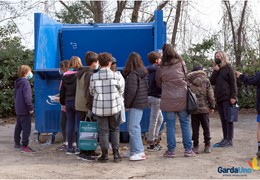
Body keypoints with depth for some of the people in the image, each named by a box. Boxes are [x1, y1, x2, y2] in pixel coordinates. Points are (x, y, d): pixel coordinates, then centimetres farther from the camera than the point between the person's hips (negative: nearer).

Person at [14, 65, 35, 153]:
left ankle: (17, 143, 34)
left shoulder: (17, 83, 12)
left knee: (18, 126, 21)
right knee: (26, 128, -8)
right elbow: (27, 97, -23)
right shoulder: (25, 83, -17)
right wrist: (30, 108, -17)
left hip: (18, 109, 10)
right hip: (24, 110, -10)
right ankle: (25, 146, -8)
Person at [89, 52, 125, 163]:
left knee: (103, 131, 9)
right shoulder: (116, 76, -10)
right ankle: (116, 154, 11)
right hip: (114, 107, 0)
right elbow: (121, 91, 2)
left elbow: (92, 92, 4)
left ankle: (105, 155, 12)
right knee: (114, 130, 13)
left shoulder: (94, 77, -7)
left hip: (99, 108, 1)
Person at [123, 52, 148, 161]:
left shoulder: (132, 74, -13)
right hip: (142, 103, 9)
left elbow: (131, 91, -18)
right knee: (134, 127, 14)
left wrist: (126, 104, -8)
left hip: (135, 104, -9)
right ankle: (135, 150, 20)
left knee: (133, 127, -8)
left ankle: (139, 152, -10)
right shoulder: (144, 73, 12)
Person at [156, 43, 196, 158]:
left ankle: (171, 150, 10)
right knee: (185, 123, 9)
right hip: (182, 98, 1)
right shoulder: (181, 64, -1)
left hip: (168, 100, -1)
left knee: (170, 125, 6)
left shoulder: (161, 68, -3)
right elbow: (185, 76, 12)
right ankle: (188, 149, 11)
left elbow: (159, 83, 9)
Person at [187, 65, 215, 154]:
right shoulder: (206, 80, 0)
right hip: (204, 108, 0)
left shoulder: (189, 81, -1)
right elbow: (210, 95, 0)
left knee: (195, 128, 6)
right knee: (206, 127, 9)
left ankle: (195, 146, 8)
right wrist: (212, 106, 8)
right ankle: (207, 146, 12)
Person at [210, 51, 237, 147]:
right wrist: (215, 71, -4)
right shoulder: (216, 69, 18)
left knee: (228, 118, -5)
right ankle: (225, 139, 11)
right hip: (219, 98, 6)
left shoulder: (228, 68, 0)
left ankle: (229, 140, -3)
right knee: (223, 119, 8)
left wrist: (233, 96, -15)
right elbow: (212, 82, 7)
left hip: (227, 97, -6)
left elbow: (233, 82, -7)